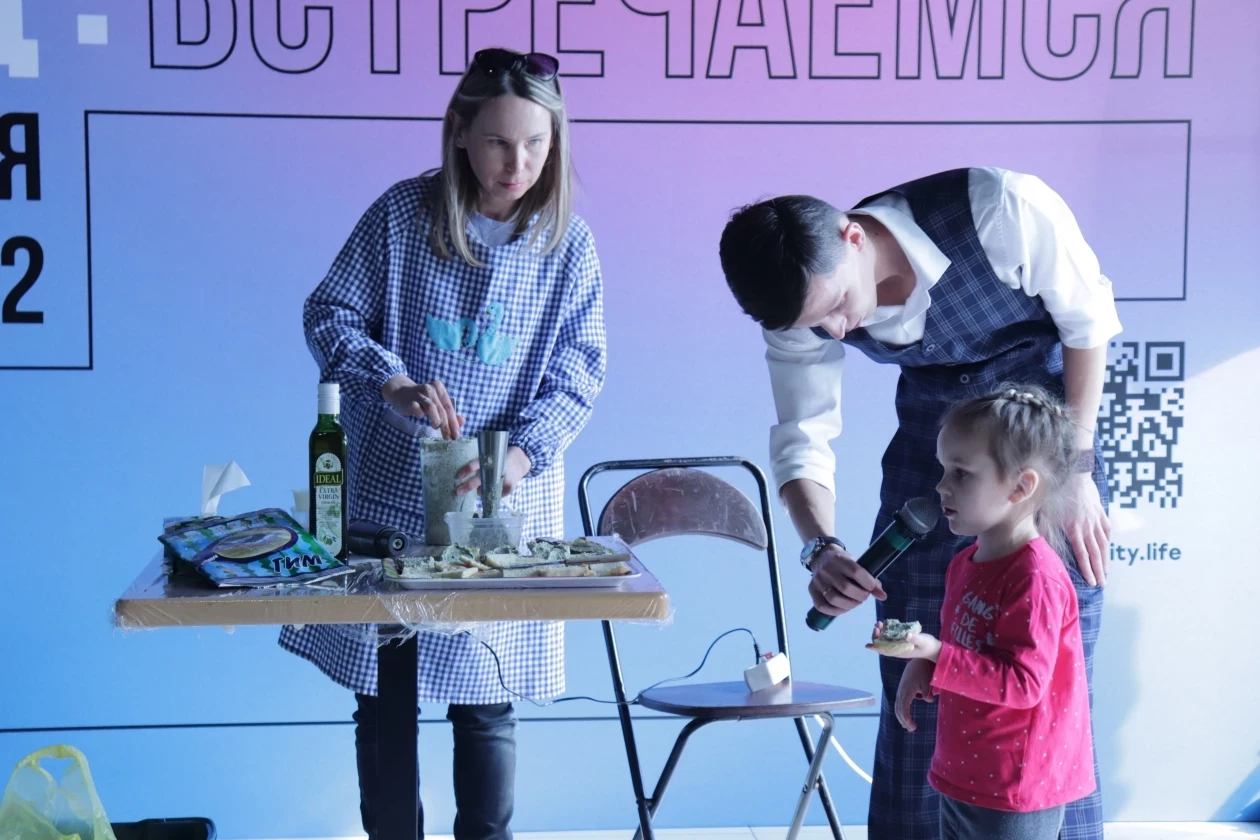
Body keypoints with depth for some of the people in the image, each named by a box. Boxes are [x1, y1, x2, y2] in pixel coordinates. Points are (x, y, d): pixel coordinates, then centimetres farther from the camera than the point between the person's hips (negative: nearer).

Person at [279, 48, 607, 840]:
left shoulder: (567, 242, -2)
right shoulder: (403, 213, -4)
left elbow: (581, 368, -3)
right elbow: (329, 314, -2)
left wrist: (523, 452, -20)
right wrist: (392, 384, -20)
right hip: (391, 487, 0)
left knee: (488, 700, 6)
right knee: (383, 693, 6)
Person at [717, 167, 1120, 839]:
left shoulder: (1003, 208, -30)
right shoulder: (801, 301, -18)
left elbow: (1088, 319, -14)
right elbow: (801, 439, -11)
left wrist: (1076, 469, -14)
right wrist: (821, 548, -30)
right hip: (930, 424, 3)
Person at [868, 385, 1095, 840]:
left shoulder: (1035, 577, -22)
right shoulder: (965, 565, 7)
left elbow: (1023, 682, -25)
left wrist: (935, 656, -28)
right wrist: (922, 666, 1)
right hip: (959, 780, 9)